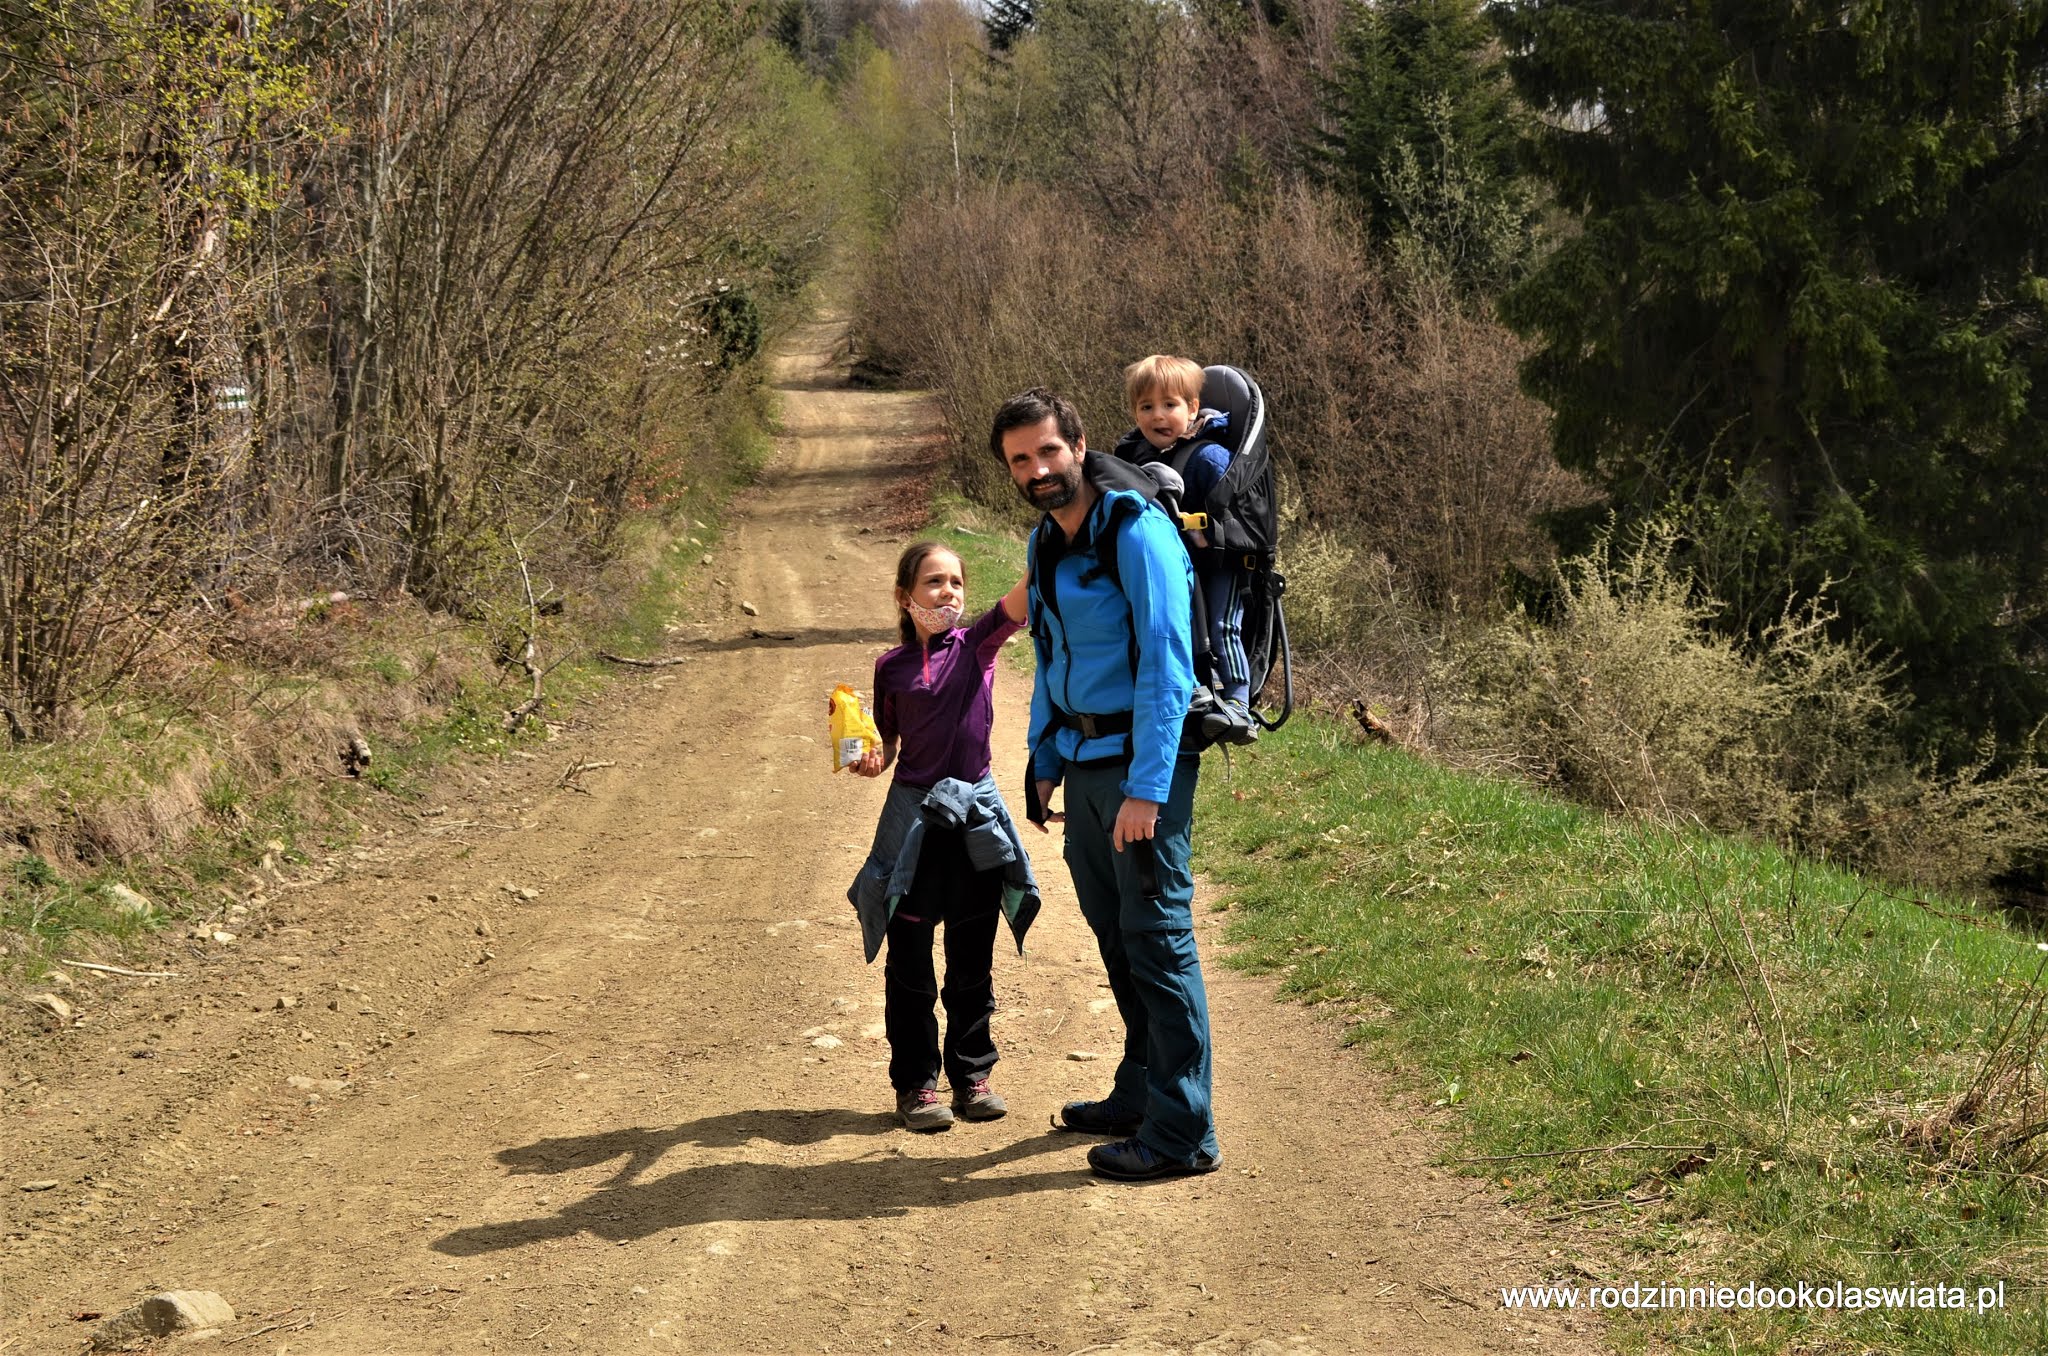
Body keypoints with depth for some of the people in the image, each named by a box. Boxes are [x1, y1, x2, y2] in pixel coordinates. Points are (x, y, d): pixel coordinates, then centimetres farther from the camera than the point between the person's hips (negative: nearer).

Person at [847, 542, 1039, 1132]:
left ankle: (972, 1075, 22)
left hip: (977, 817, 0)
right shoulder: (892, 667, 1)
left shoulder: (977, 644, 0)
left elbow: (1028, 592, -16)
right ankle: (916, 1084, 15)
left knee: (973, 960, 10)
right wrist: (869, 759, -12)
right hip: (913, 816, 0)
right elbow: (888, 747, 10)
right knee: (910, 963, 5)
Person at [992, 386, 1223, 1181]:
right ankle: (1138, 1095, 29)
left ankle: (1180, 1133, -2)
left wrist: (1146, 789, -23)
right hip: (1084, 758, 8)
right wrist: (1045, 762, 17)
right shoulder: (1046, 544, 12)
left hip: (1142, 758, -8)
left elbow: (1166, 666, -19)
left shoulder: (1136, 532, -15)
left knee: (1157, 936, -6)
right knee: (1114, 934, 16)